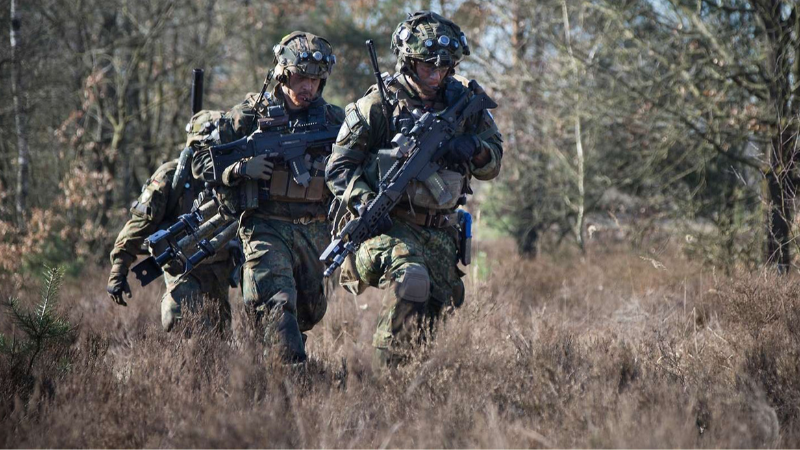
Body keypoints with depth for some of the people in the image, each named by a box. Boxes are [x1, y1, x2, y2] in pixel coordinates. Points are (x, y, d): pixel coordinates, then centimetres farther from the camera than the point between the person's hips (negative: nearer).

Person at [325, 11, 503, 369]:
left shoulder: (462, 101, 7)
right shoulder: (379, 105, -5)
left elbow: (493, 165, 12)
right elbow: (338, 168, -4)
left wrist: (476, 150, -11)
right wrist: (366, 206, -20)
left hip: (439, 232, 5)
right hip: (390, 225, -5)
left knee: (435, 307, 3)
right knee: (410, 280, -29)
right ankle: (386, 376, -23)